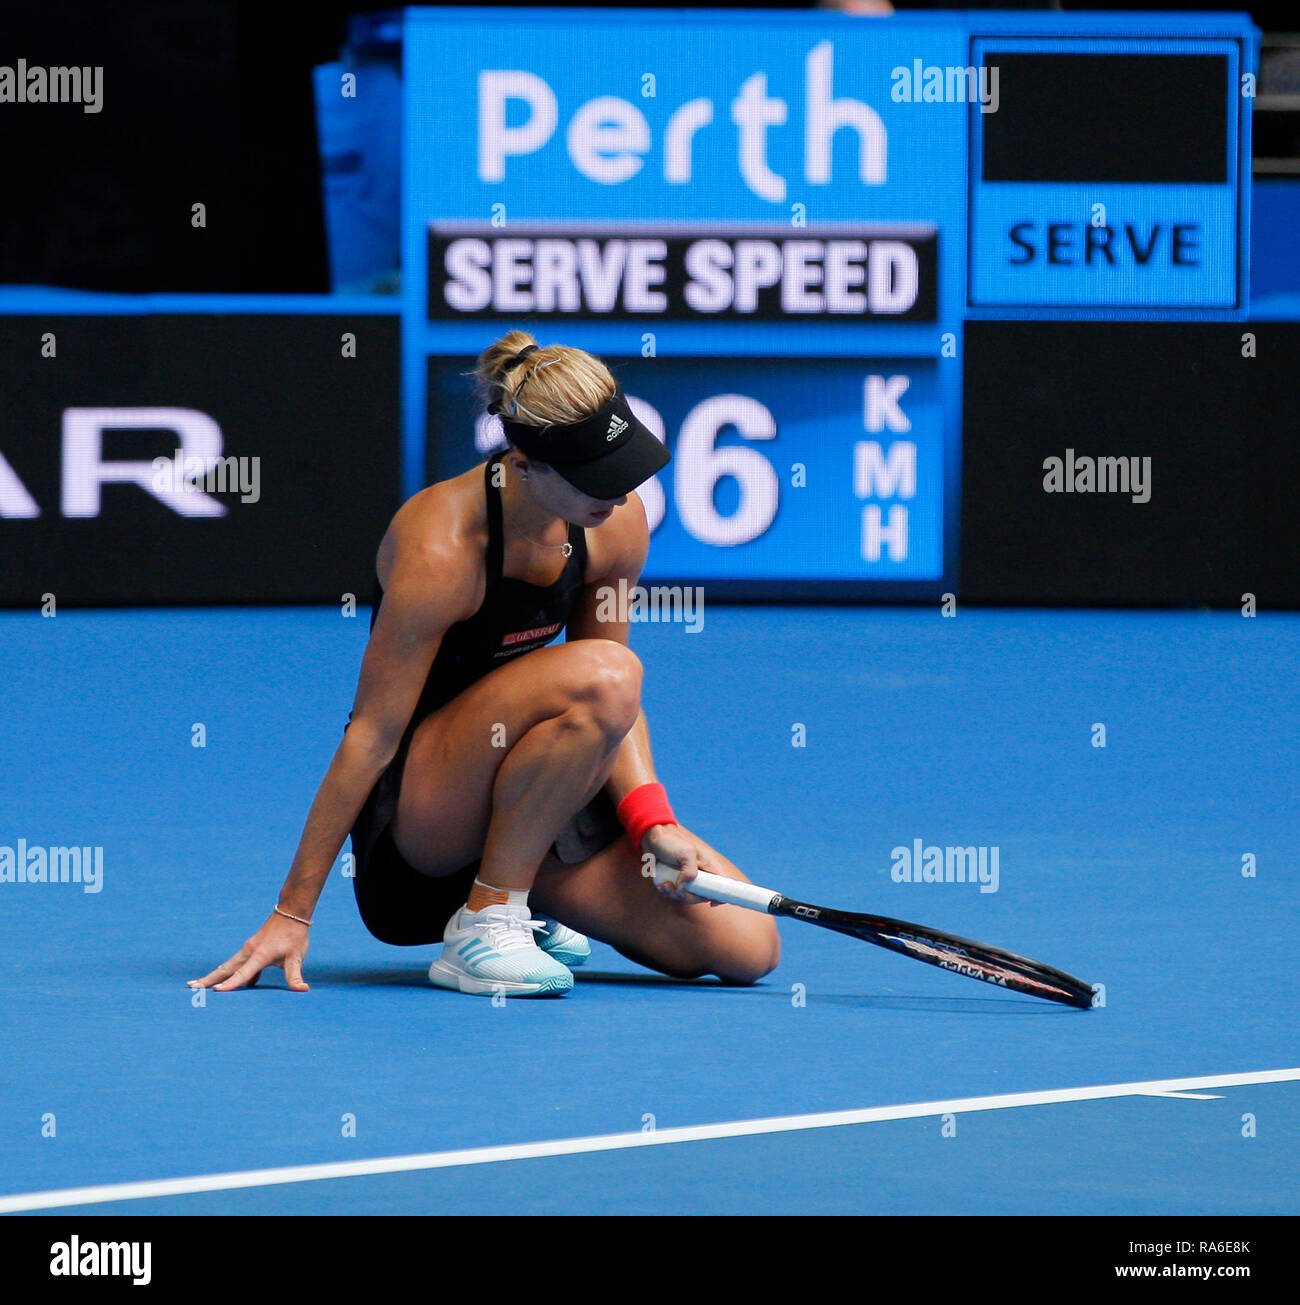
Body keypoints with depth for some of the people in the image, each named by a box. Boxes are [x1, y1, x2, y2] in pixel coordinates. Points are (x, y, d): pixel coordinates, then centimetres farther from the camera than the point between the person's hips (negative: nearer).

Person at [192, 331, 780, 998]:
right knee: (603, 671, -34)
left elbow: (615, 711, 7)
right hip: (412, 803, -7)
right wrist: (291, 914, -18)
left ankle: (522, 897, 13)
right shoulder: (439, 548, -24)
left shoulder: (618, 524, -4)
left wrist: (652, 823, -11)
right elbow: (370, 737, -20)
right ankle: (484, 922, -20)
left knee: (745, 948, -12)